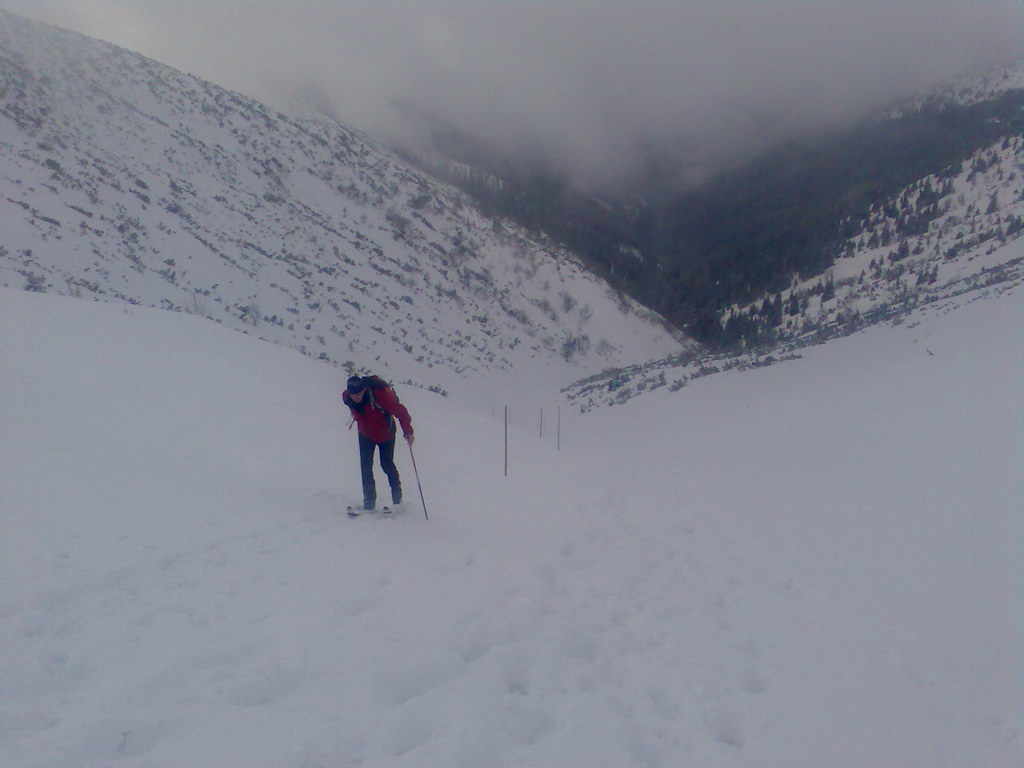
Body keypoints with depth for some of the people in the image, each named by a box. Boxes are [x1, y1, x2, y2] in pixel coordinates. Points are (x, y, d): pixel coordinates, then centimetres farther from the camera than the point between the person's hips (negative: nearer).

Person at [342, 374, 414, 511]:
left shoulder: (380, 394, -36)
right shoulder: (346, 397, -20)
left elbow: (400, 411, -27)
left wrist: (408, 432, -22)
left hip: (386, 434, -3)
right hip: (366, 435, 4)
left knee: (387, 464, 4)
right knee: (366, 466, -6)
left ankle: (397, 497, 23)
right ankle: (369, 501, 1)